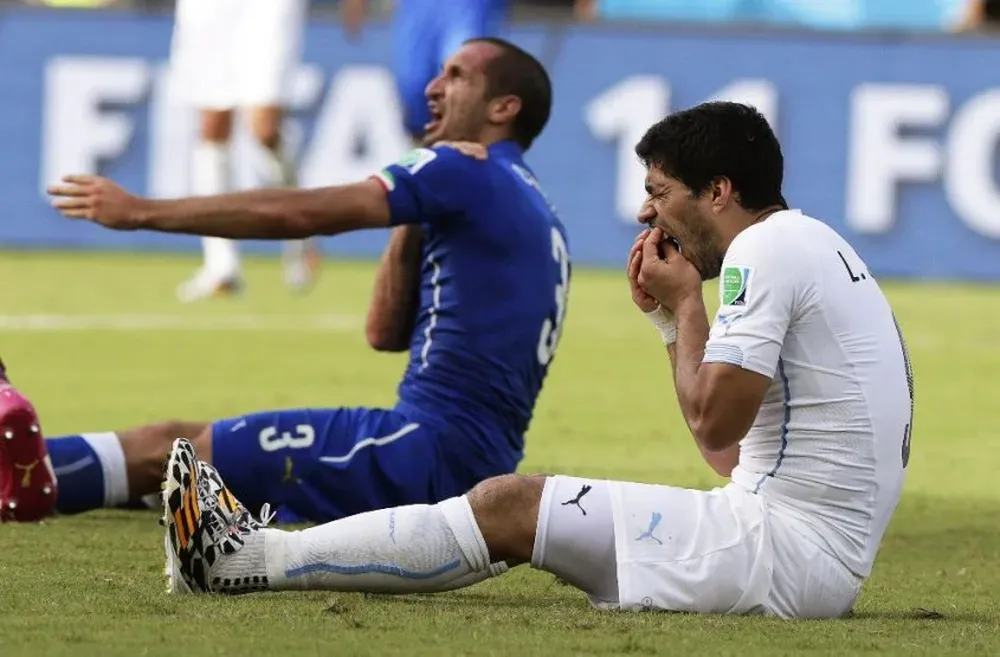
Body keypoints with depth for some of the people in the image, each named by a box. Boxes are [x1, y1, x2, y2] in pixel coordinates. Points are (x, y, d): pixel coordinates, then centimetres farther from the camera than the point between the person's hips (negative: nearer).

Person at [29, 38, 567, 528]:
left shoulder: (470, 172, -8)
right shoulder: (528, 212, 21)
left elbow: (298, 214, -12)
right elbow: (386, 332, 21)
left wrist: (141, 211, -8)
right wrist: (414, 216, 13)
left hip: (432, 452, -9)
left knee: (168, 448, -8)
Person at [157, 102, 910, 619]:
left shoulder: (766, 249, -12)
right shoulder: (808, 246, 20)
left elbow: (715, 423, -16)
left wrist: (687, 304, -2)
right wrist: (671, 317, 15)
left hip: (790, 549, -10)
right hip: (820, 553, 10)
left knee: (512, 507, -8)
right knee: (522, 505, 11)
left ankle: (252, 561, -4)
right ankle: (268, 552, 12)